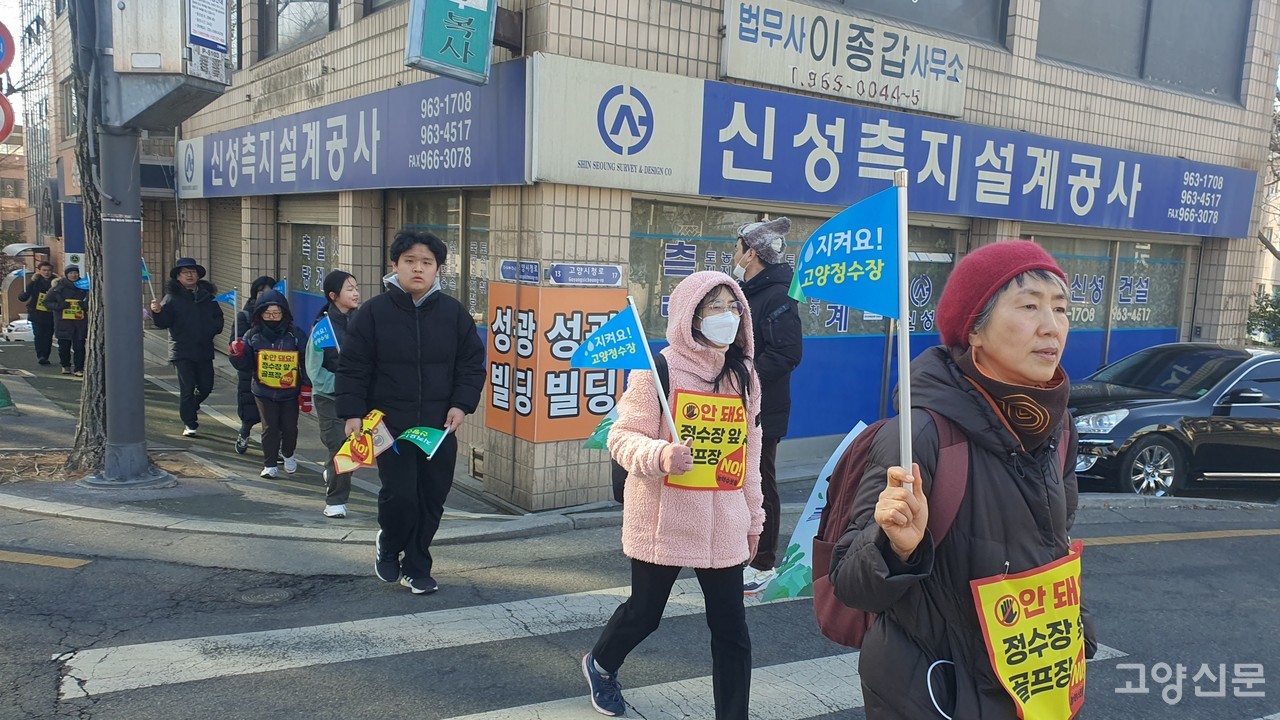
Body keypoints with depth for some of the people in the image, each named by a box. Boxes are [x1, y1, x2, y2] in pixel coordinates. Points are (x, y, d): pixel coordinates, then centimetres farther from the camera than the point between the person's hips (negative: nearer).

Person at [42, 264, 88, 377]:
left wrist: (85, 305, -9)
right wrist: (59, 306, -12)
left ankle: (79, 369, -1)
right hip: (63, 321, 0)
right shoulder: (58, 287, 2)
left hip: (80, 322, 0)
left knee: (79, 346, -6)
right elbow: (47, 302, 5)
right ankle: (66, 366, 24)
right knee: (64, 346, 6)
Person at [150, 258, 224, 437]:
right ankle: (189, 424, 5)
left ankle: (191, 407, 40)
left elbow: (218, 317, 19)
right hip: (182, 351, -4)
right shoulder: (172, 297, -2)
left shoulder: (207, 296, 10)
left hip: (204, 350, 4)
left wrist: (215, 328, -1)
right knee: (187, 388, -4)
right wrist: (157, 312, -30)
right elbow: (163, 323, -9)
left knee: (206, 386, 10)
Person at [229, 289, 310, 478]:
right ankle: (270, 464, 12)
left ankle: (288, 455, 35)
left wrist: (307, 388, -4)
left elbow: (306, 363, -2)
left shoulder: (296, 335, -6)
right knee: (270, 427, 0)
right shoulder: (253, 335, -2)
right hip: (264, 392, 0)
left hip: (290, 392, 0)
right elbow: (245, 365, 2)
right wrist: (238, 355, -18)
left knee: (289, 427, 9)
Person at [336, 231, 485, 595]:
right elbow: (352, 367, 0)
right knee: (399, 494, -10)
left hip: (440, 426, 3)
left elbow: (472, 365, 7)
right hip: (390, 424, -2)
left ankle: (416, 568, 25)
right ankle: (388, 547, 23)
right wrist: (352, 413, -8)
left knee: (432, 498, 7)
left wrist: (461, 405, -5)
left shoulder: (454, 313, 4)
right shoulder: (374, 312, -1)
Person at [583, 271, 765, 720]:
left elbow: (750, 451, 13)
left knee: (731, 627, 4)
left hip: (723, 525, 4)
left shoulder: (744, 375, 6)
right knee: (644, 613, 15)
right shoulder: (659, 368, -11)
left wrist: (754, 517, 17)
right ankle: (600, 665, 47)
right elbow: (621, 437, -12)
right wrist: (661, 454, -32)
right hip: (663, 520, -4)